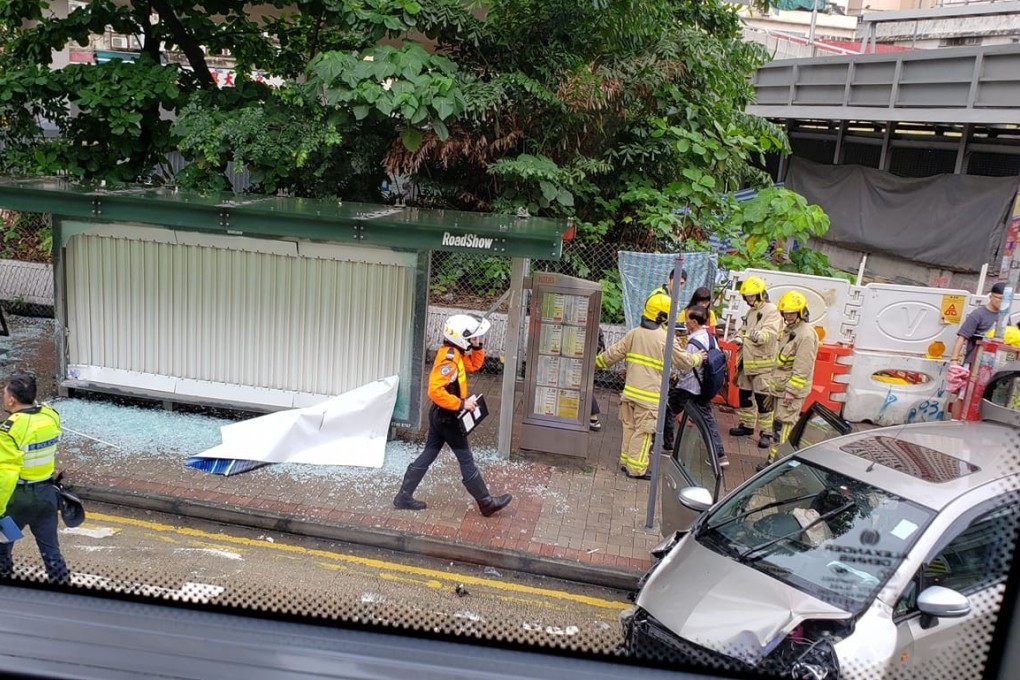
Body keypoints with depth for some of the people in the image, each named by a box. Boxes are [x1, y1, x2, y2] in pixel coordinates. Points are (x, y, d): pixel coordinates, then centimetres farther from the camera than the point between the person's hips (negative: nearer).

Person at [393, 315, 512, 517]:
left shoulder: (455, 353, 6)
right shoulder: (449, 358, -25)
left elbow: (474, 365, 22)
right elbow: (435, 391, -32)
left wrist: (477, 347, 5)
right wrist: (461, 404, -29)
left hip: (441, 414, 10)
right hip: (447, 416, -10)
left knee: (428, 455, 14)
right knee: (466, 459, 1)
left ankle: (404, 497, 19)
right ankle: (486, 502, 13)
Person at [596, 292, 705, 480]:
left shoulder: (634, 333, 3)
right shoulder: (666, 339, -9)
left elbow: (614, 353, 5)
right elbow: (684, 362, 2)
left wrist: (596, 362, 18)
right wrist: (698, 358, 22)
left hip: (630, 390, 5)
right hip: (649, 394, -5)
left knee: (629, 427, 16)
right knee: (643, 431, 1)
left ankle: (626, 461, 25)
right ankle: (636, 468, 5)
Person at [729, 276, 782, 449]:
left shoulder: (771, 311, -11)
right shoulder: (750, 312, 17)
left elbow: (770, 332, -27)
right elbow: (743, 330, 27)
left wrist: (759, 336, -46)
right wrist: (739, 337, 5)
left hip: (763, 364, -9)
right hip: (746, 363, 9)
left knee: (763, 399, -7)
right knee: (745, 395, 16)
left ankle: (766, 433, -1)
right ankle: (746, 425, 30)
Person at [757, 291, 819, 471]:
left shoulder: (805, 335, -17)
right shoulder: (789, 330, 15)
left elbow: (802, 368, -21)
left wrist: (791, 390, -22)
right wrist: (774, 382, 23)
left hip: (792, 389, -10)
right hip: (780, 386, 10)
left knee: (784, 423, -9)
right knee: (779, 422, 13)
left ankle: (774, 459, -7)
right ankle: (774, 458, 20)